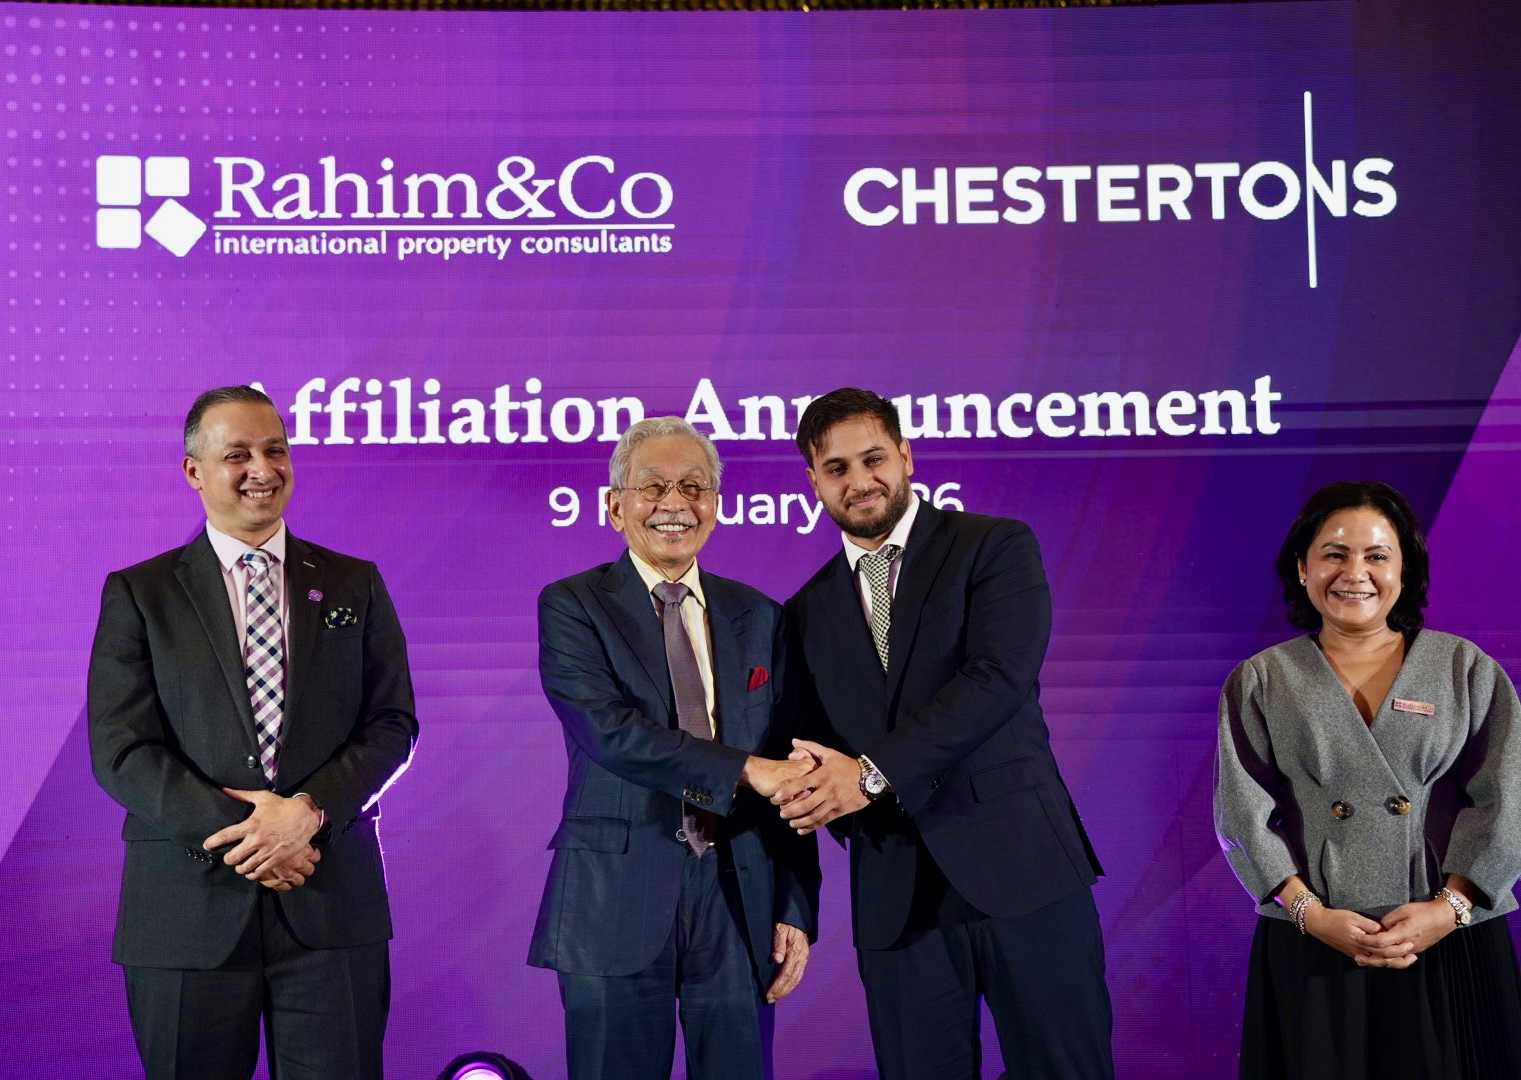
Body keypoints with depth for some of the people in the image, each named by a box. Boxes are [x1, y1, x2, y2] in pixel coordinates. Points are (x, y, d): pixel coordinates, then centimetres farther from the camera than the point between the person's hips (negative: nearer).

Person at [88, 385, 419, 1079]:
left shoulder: (354, 585, 10)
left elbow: (392, 724, 4)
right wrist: (232, 832, -14)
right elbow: (121, 749, -3)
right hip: (189, 912, -1)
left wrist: (310, 809, -13)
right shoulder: (138, 594, 5)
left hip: (333, 905, 1)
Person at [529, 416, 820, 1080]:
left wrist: (797, 909, 4)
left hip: (738, 900, 3)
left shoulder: (757, 618, 12)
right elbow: (609, 729, -14)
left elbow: (789, 771, 10)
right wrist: (743, 769, -17)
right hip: (617, 899, -3)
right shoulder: (571, 607, 1)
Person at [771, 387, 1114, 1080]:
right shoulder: (807, 613, 15)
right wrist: (814, 798, -9)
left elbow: (1001, 676, -13)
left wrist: (872, 772, -19)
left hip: (1019, 866, -3)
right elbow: (810, 751, 15)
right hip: (894, 895, 4)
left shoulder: (996, 546, 2)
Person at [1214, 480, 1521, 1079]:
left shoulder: (1468, 670, 6)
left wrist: (1450, 907, -12)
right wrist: (1311, 913, -13)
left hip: (1452, 944, 0)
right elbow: (1242, 811, -2)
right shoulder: (1260, 682, 6)